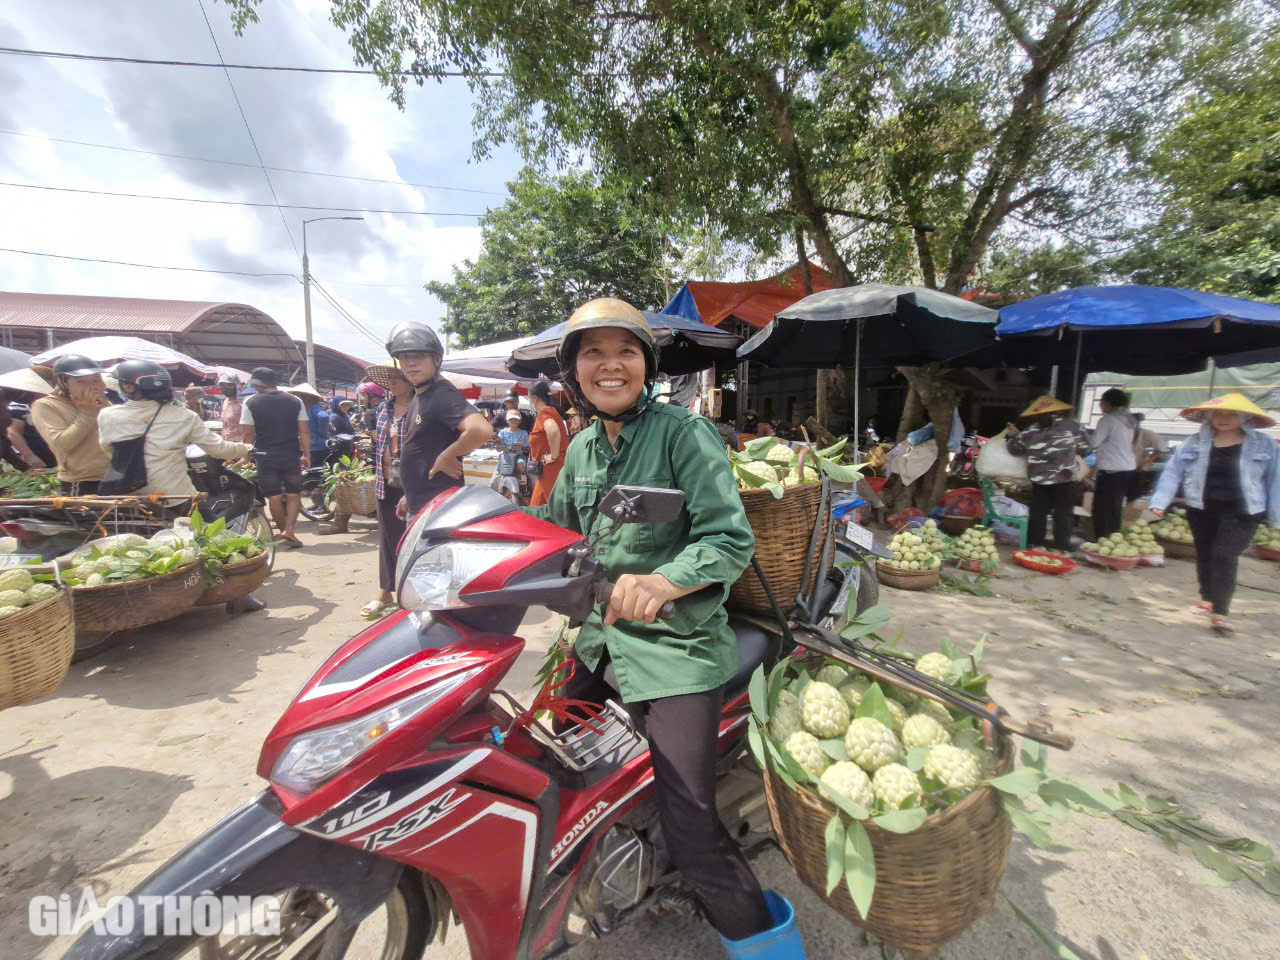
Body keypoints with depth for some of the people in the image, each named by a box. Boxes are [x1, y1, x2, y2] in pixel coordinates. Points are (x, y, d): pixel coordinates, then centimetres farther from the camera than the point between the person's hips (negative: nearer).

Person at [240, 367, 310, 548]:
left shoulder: (250, 403, -2)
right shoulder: (295, 401, 2)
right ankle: (289, 530, -7)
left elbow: (248, 433, -3)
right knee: (294, 495, 7)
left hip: (265, 456, -1)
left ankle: (283, 529, 18)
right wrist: (306, 455, 4)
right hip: (291, 455, 1)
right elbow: (304, 431, 0)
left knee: (274, 497, 9)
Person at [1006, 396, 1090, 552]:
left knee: (1038, 512, 11)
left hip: (1039, 479, 2)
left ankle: (1037, 545, 17)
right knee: (1063, 514, 6)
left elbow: (1015, 449, 17)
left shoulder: (1030, 431, 6)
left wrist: (1013, 435, 33)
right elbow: (1085, 448, 6)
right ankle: (1060, 548, 7)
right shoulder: (1073, 425, 1)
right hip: (1064, 479, -2)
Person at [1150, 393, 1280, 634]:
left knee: (1224, 557, -10)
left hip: (1241, 512, -2)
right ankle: (1207, 599, 33)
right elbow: (1173, 472, 1)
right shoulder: (1194, 443, 2)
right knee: (1205, 556, 14)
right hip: (1201, 510, 2)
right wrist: (1160, 502, -9)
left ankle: (1220, 612, -6)